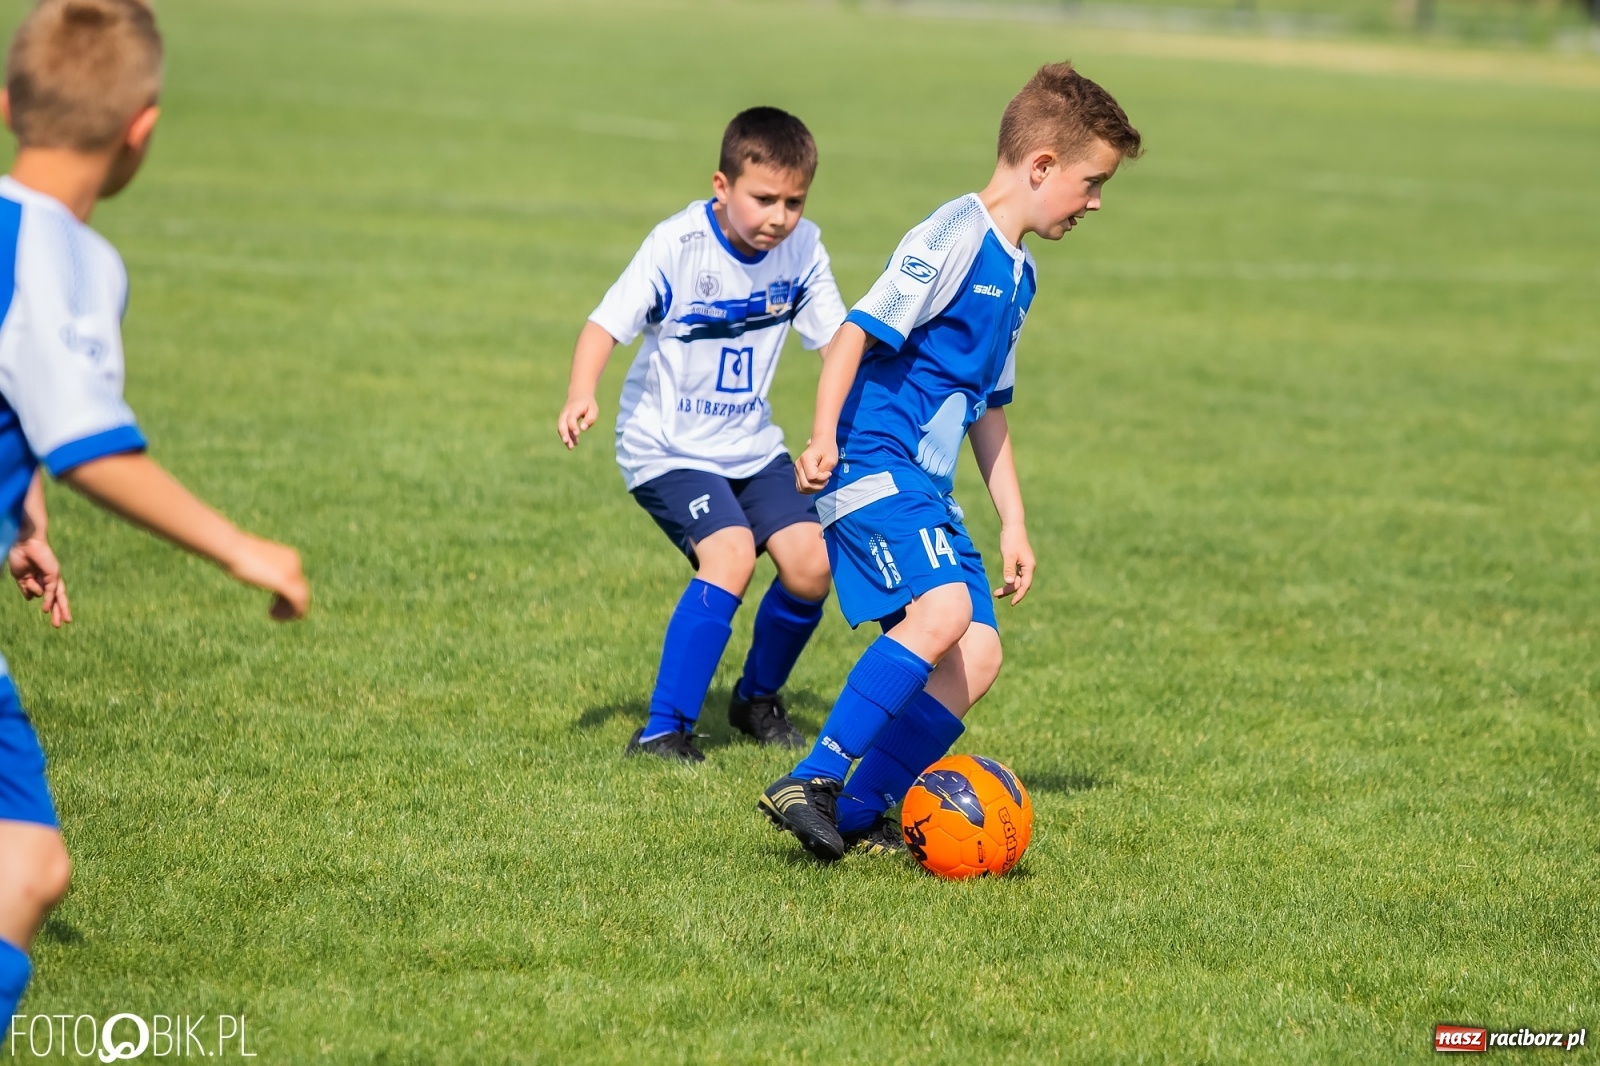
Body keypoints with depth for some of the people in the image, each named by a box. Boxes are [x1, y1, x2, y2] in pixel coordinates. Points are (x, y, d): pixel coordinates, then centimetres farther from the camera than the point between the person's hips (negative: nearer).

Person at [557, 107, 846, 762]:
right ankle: (663, 730, -19)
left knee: (810, 560, -9)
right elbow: (607, 324, -25)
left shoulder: (802, 249, -6)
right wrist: (581, 395, -42)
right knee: (731, 554, -25)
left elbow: (839, 337, 3)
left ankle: (758, 699, 19)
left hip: (750, 444, 5)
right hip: (667, 448, -5)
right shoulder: (677, 246, -21)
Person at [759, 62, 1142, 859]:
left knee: (978, 655, -1)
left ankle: (859, 815, 4)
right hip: (874, 463, -10)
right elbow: (855, 332, -16)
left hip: (928, 488, 10)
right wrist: (823, 437, -26)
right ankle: (811, 783, -25)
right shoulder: (955, 237, -11)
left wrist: (1013, 523, 25)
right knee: (942, 612, -28)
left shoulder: (1018, 275, 19)